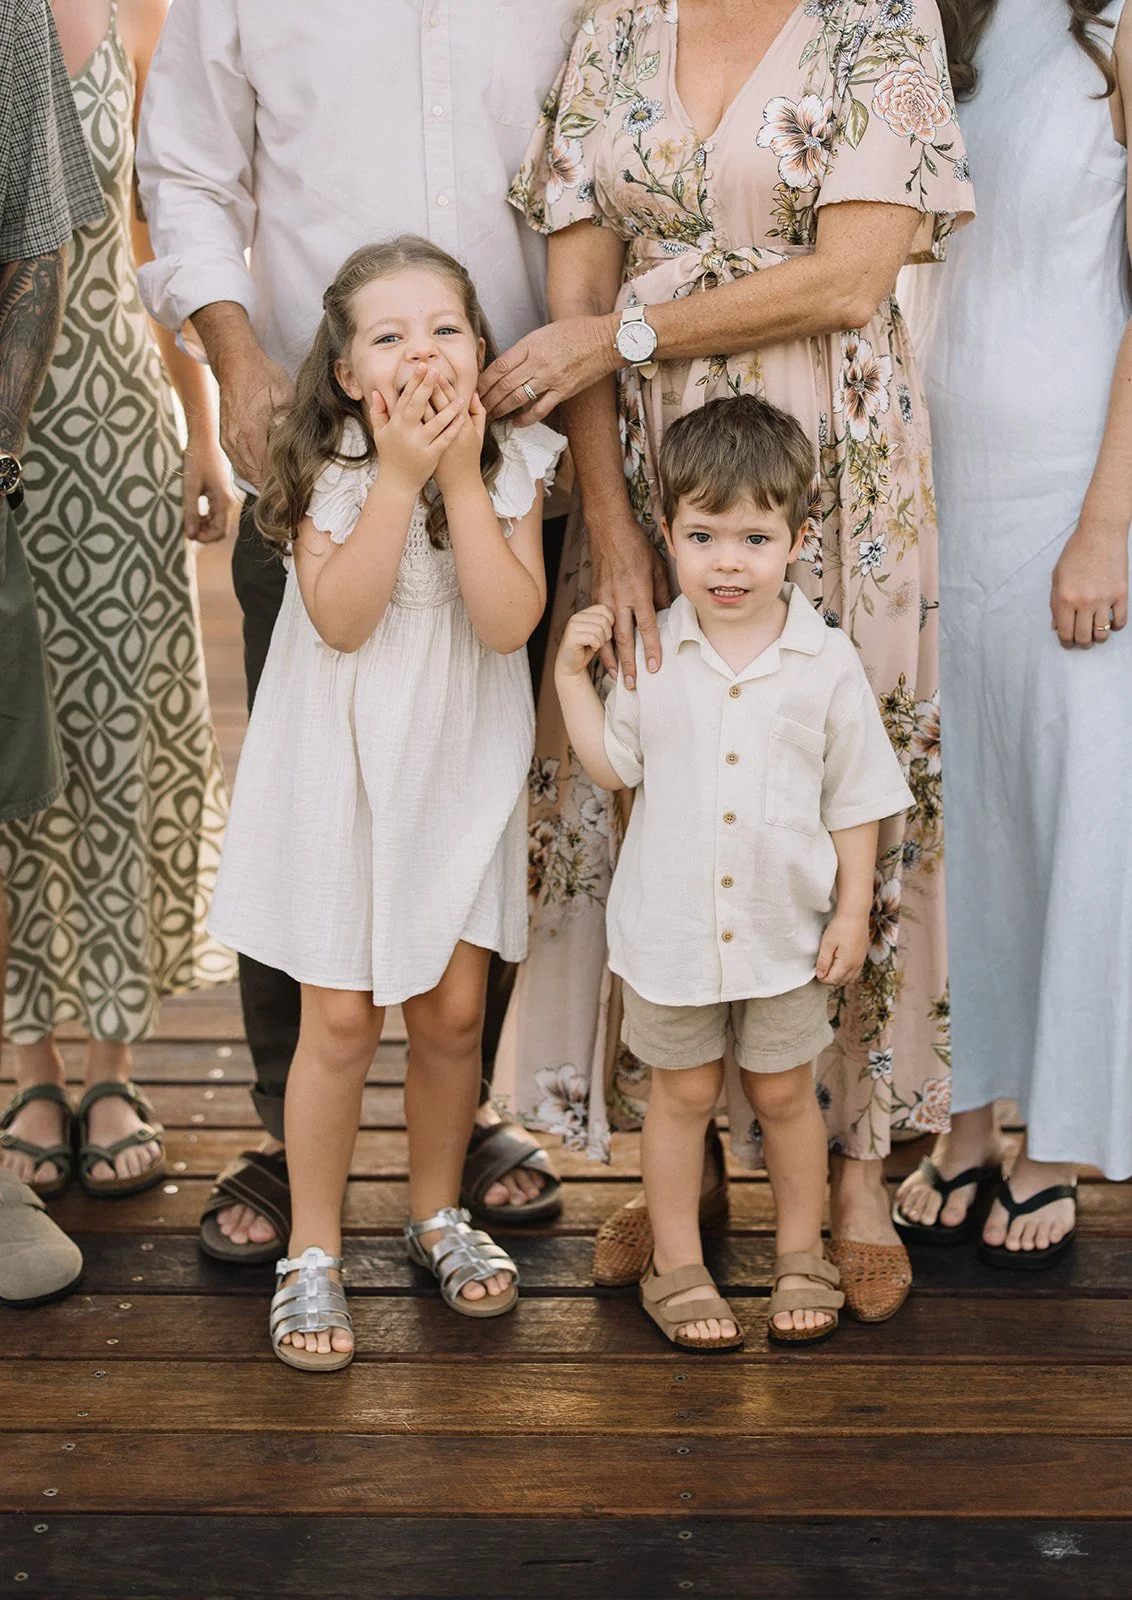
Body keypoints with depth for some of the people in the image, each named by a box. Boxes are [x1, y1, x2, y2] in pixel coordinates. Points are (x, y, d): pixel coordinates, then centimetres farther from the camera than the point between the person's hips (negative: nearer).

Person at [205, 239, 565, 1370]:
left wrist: (462, 475, -21)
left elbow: (508, 620, -17)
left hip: (460, 772, 2)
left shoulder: (511, 466, -5)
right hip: (344, 773, -2)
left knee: (452, 1011, 9)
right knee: (341, 1019, 0)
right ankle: (312, 1251, 16)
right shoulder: (330, 473, -9)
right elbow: (340, 619, -23)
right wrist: (398, 477, -25)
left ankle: (436, 1212, 32)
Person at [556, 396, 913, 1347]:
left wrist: (853, 910, -3)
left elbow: (856, 796, -1)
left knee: (784, 1091, 13)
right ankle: (677, 1266, 27)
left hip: (786, 928, 0)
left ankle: (802, 1255, 33)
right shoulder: (650, 653, -5)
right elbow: (612, 766, 3)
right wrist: (573, 677, -7)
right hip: (669, 923, 1)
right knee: (682, 1093, 12)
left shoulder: (827, 662, -8)